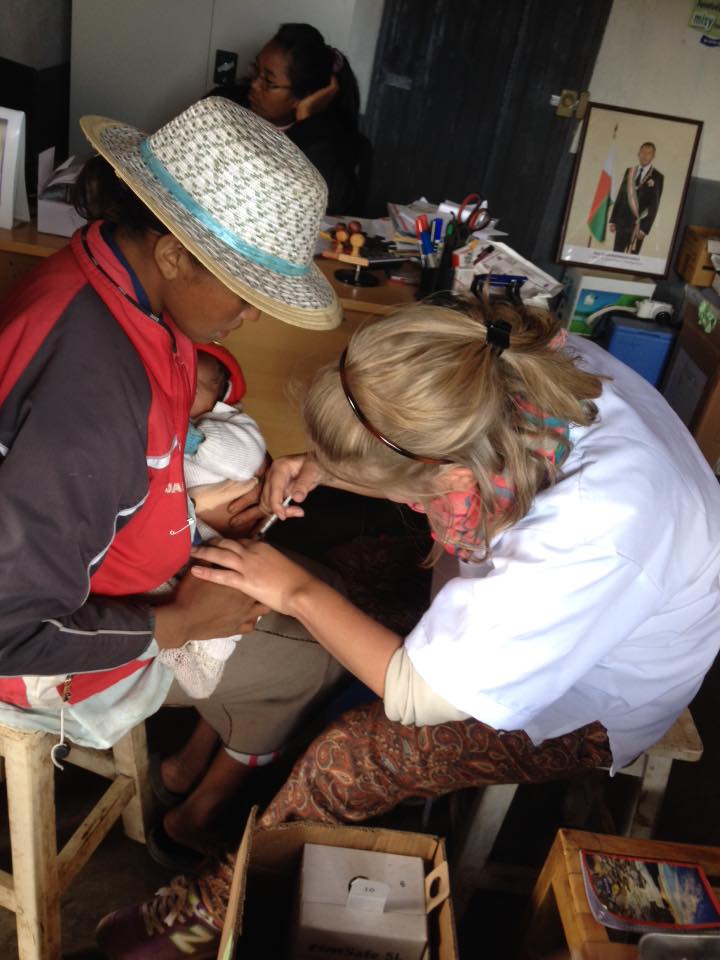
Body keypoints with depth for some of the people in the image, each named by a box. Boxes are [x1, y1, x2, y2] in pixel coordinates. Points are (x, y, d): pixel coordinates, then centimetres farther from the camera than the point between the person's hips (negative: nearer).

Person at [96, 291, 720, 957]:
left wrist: (297, 591, -22)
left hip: (593, 705, -7)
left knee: (347, 759, -19)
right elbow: (432, 472, 0)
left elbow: (420, 695, -30)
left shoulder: (590, 541, -43)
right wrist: (325, 468, -15)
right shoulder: (530, 364, -24)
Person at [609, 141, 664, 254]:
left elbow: (654, 205, -7)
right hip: (622, 222, 4)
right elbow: (620, 195, 12)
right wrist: (613, 219, 7)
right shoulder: (629, 171, 11)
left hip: (638, 225, -4)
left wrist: (645, 228, -14)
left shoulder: (657, 177, -3)